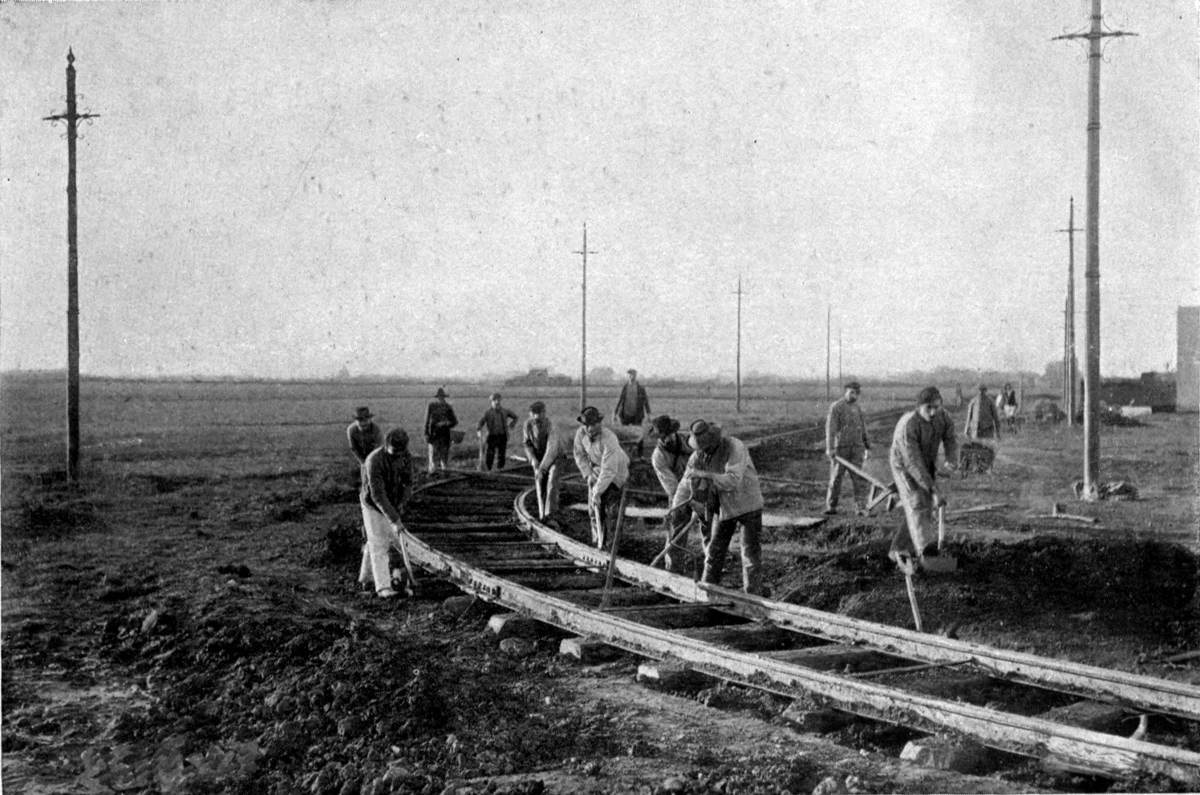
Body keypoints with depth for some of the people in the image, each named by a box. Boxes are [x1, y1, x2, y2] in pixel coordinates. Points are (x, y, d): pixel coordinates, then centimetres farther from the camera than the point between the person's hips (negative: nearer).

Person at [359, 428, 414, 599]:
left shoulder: (406, 457, -12)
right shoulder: (374, 461, -32)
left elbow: (408, 484, -1)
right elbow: (377, 495, -35)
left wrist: (401, 504, -19)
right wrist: (395, 520, -37)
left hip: (392, 505, 6)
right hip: (373, 506, -6)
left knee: (380, 542, 16)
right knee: (378, 545, -9)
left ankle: (366, 577, 32)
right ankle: (383, 586, -10)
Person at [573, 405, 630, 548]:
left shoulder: (609, 439, -37)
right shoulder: (581, 433, -19)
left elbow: (609, 470, -37)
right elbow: (579, 454, -1)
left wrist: (597, 491, -36)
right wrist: (588, 474, -11)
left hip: (616, 472, -5)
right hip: (595, 471, 5)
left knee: (612, 509, -9)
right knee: (594, 509, 4)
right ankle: (597, 543, 16)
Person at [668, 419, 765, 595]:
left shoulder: (735, 448, -23)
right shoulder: (699, 455, -5)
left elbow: (733, 480, -33)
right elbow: (685, 484, -1)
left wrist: (705, 475, -38)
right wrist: (674, 509, -11)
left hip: (747, 504, -6)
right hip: (724, 507, 6)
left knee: (751, 552, -5)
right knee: (715, 550, 11)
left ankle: (753, 593, 0)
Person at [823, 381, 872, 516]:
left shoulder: (858, 408, 15)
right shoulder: (836, 407, -4)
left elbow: (863, 429, 20)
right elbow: (830, 428, -11)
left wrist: (868, 447, 16)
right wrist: (830, 448, -19)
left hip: (857, 448, 4)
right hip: (840, 448, -4)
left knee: (859, 478, -4)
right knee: (836, 478, 2)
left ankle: (861, 508, -6)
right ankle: (831, 507, 12)